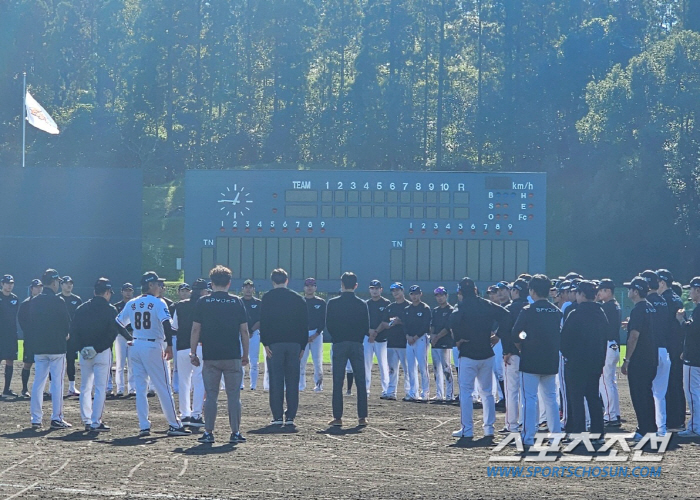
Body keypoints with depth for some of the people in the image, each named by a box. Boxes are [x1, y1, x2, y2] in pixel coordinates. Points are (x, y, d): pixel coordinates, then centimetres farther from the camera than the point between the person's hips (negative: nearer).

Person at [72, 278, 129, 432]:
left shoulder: (81, 308, 9)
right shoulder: (110, 310, -4)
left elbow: (73, 331, 4)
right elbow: (113, 332, -13)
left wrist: (81, 348, -1)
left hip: (84, 354, 4)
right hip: (102, 353, -4)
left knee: (85, 388, 13)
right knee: (100, 388, -3)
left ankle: (87, 421, 13)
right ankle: (95, 423, -7)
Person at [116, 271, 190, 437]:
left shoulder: (132, 304, 10)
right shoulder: (158, 303, -8)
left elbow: (118, 324, 11)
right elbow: (166, 323, -22)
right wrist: (169, 345, -21)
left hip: (135, 347, 5)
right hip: (153, 347, -5)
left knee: (140, 388, 8)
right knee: (163, 388, 1)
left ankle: (144, 426, 3)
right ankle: (174, 425, 4)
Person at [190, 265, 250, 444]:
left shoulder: (202, 302, 0)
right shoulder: (237, 302, 1)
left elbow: (196, 330, -2)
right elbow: (244, 331, 1)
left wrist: (193, 353, 6)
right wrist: (245, 354, 10)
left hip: (210, 357, 0)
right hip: (233, 356, 0)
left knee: (211, 395, 6)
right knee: (234, 396, 5)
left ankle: (208, 433, 5)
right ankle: (235, 433, 4)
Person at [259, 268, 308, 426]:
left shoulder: (268, 298, 1)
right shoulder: (298, 298, 9)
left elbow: (263, 322, -6)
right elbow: (305, 323, 10)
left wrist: (265, 343, -4)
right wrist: (302, 346, 13)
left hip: (274, 343, -2)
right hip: (294, 343, 2)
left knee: (276, 381, -1)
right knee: (292, 381, 5)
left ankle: (277, 417, -4)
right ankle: (290, 417, 3)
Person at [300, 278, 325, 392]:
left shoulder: (321, 303, 6)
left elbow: (324, 320, 3)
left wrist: (316, 334, -8)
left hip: (316, 334, -1)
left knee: (317, 360, -7)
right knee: (301, 360, -4)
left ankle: (319, 384, -1)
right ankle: (300, 385, 2)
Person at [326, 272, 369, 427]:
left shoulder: (333, 303, -2)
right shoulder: (362, 304, 2)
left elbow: (328, 325, -1)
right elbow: (366, 327, 3)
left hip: (339, 344, -1)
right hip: (357, 344, 1)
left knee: (337, 382, 1)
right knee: (361, 381, 5)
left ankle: (337, 417, -3)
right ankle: (362, 417, 3)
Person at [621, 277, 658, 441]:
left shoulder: (638, 310, -17)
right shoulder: (650, 308, 11)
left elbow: (634, 336, -21)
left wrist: (626, 360, -18)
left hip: (639, 360, -9)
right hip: (651, 359, 9)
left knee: (638, 395, -5)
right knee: (647, 393, 17)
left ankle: (644, 431, -5)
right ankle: (651, 428, 22)